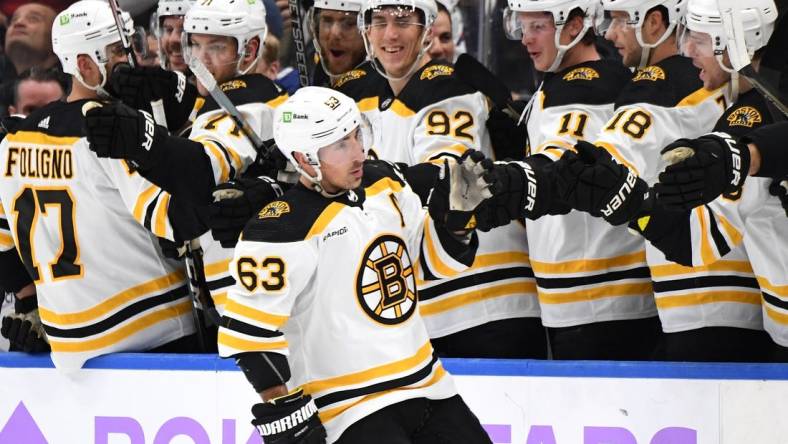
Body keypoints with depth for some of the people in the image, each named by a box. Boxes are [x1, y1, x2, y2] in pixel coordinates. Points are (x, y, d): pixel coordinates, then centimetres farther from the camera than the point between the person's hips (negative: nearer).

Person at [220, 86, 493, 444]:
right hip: (351, 407, -8)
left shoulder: (383, 183, 5)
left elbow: (434, 259, 15)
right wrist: (282, 410, -17)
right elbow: (249, 330, -19)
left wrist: (455, 209, -4)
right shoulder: (284, 230, -19)